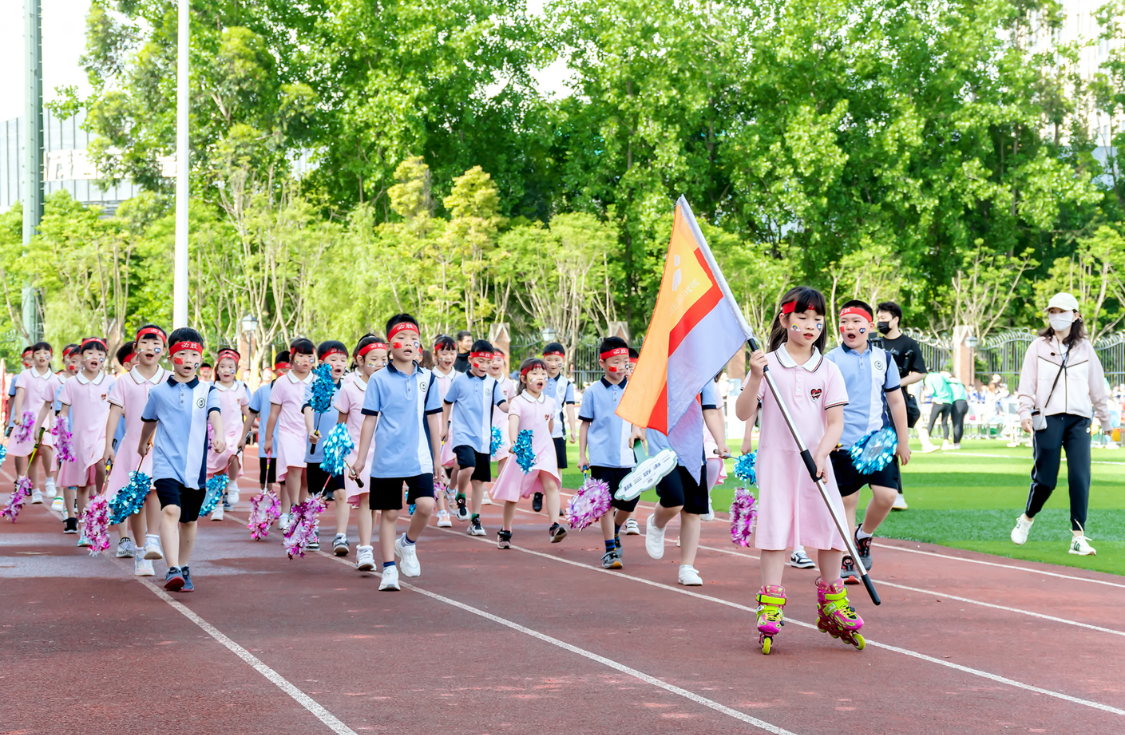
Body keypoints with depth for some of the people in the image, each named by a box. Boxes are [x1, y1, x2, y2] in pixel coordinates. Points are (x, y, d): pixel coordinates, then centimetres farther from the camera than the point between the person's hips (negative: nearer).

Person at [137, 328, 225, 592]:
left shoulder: (207, 390, 3)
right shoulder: (159, 392, 5)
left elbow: (214, 413, -16)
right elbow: (150, 420, 23)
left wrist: (219, 435, -35)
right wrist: (142, 444, 38)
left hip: (195, 465, 2)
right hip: (167, 462, -2)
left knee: (189, 520, 13)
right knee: (170, 510, -22)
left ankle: (184, 569, 30)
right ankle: (173, 570, -32)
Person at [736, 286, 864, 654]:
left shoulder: (828, 370, 5)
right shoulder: (768, 364, 0)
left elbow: (836, 422, 1)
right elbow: (744, 414, -5)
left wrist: (821, 455, -15)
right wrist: (755, 378, -19)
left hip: (816, 462, 2)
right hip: (775, 458, -2)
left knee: (830, 529, -1)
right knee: (775, 529, -5)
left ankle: (832, 608, 15)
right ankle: (770, 609, 2)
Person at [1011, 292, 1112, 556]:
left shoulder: (1084, 348, 12)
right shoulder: (1038, 347, 8)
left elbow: (1097, 386, 18)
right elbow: (1027, 383, 4)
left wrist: (1105, 418, 22)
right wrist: (1025, 412, -10)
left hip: (1078, 420, 1)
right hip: (1047, 419, -1)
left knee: (1080, 477, -11)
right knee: (1045, 479, -3)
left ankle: (1078, 536, -5)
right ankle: (1026, 519, 25)